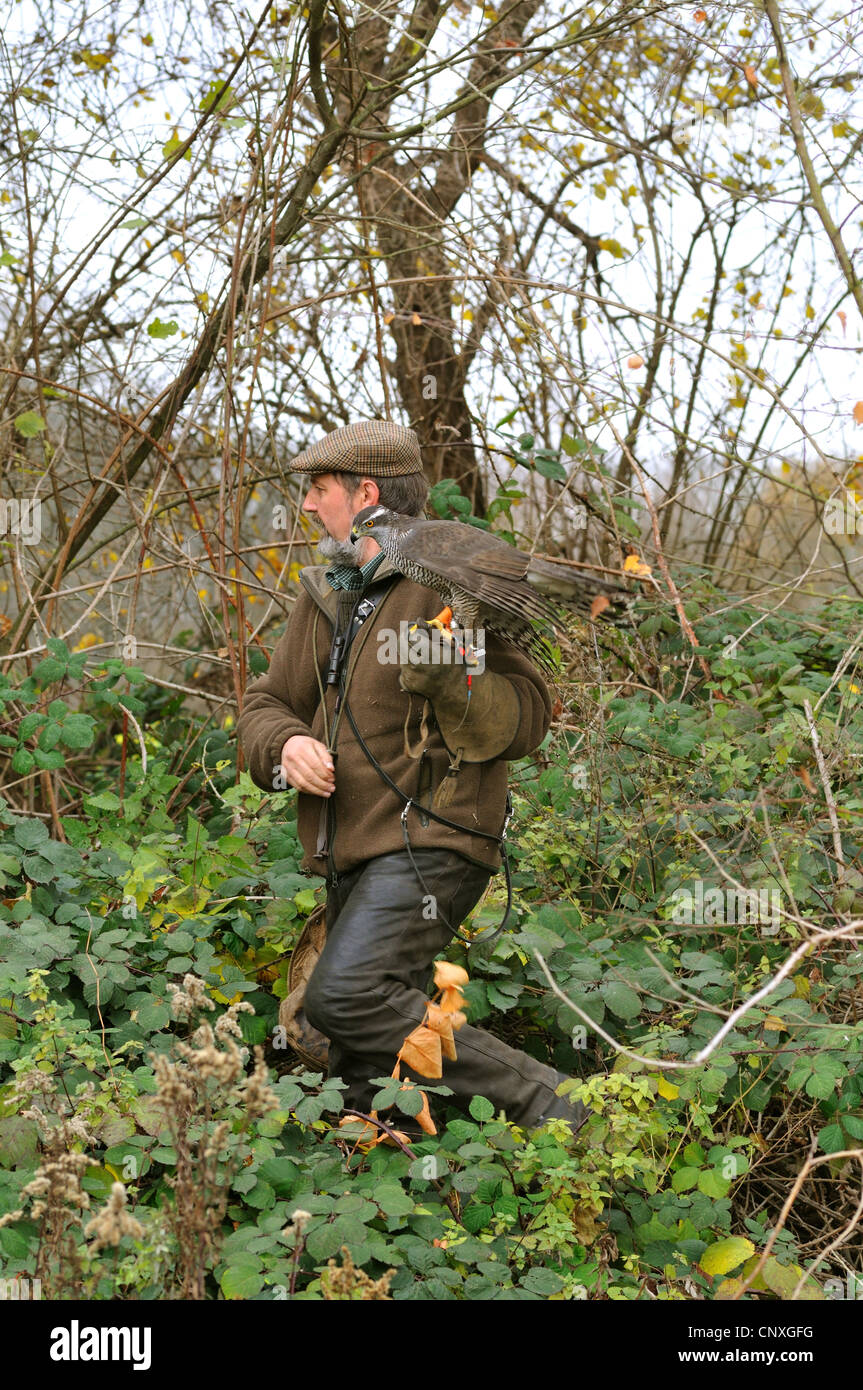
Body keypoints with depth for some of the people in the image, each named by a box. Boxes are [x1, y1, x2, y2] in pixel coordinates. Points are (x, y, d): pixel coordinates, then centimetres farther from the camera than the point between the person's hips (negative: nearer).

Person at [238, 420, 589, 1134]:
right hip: (356, 856, 8)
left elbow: (526, 717, -11)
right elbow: (266, 703, 16)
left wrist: (447, 681, -30)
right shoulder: (326, 595, 16)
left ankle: (539, 1100, -16)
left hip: (429, 841, -8)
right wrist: (285, 746, -7)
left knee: (345, 997, -25)